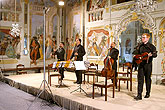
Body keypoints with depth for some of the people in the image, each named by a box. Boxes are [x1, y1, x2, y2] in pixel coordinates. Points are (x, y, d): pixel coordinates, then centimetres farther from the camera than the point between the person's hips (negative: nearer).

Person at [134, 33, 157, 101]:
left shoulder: (151, 46, -2)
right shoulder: (140, 46, 14)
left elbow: (155, 54, -11)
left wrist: (151, 54, -31)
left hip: (148, 64, -4)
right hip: (141, 64, 4)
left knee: (148, 79, 8)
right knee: (140, 79, -3)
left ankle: (148, 93, 25)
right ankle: (139, 95, -3)